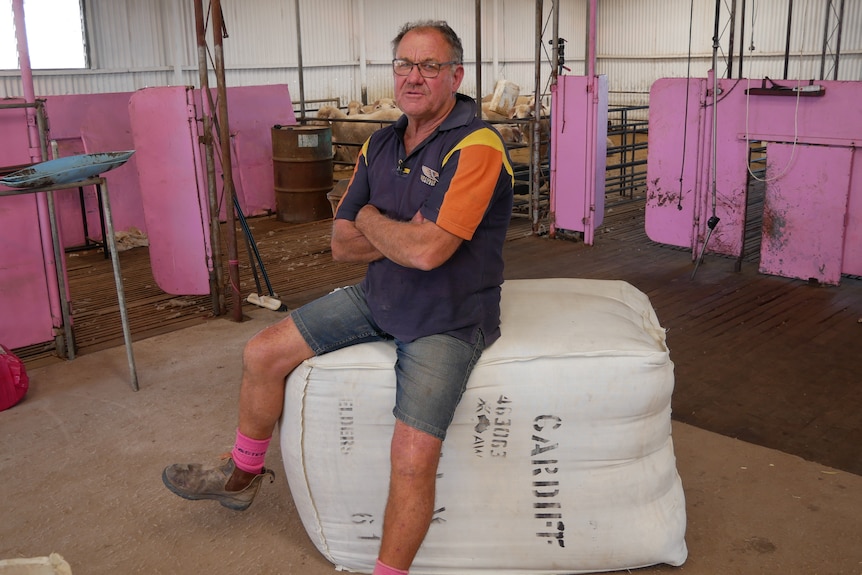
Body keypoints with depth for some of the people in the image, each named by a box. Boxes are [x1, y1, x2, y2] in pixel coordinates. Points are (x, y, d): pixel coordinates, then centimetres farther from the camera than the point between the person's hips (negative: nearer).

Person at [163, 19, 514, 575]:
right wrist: (407, 234, -13)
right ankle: (243, 474, 30)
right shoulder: (380, 145, 5)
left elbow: (427, 251, -28)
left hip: (444, 323, -7)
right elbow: (342, 244, 4)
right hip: (377, 297, 7)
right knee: (264, 352, 7)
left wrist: (370, 219, -9)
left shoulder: (476, 147, -19)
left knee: (413, 458, -25)